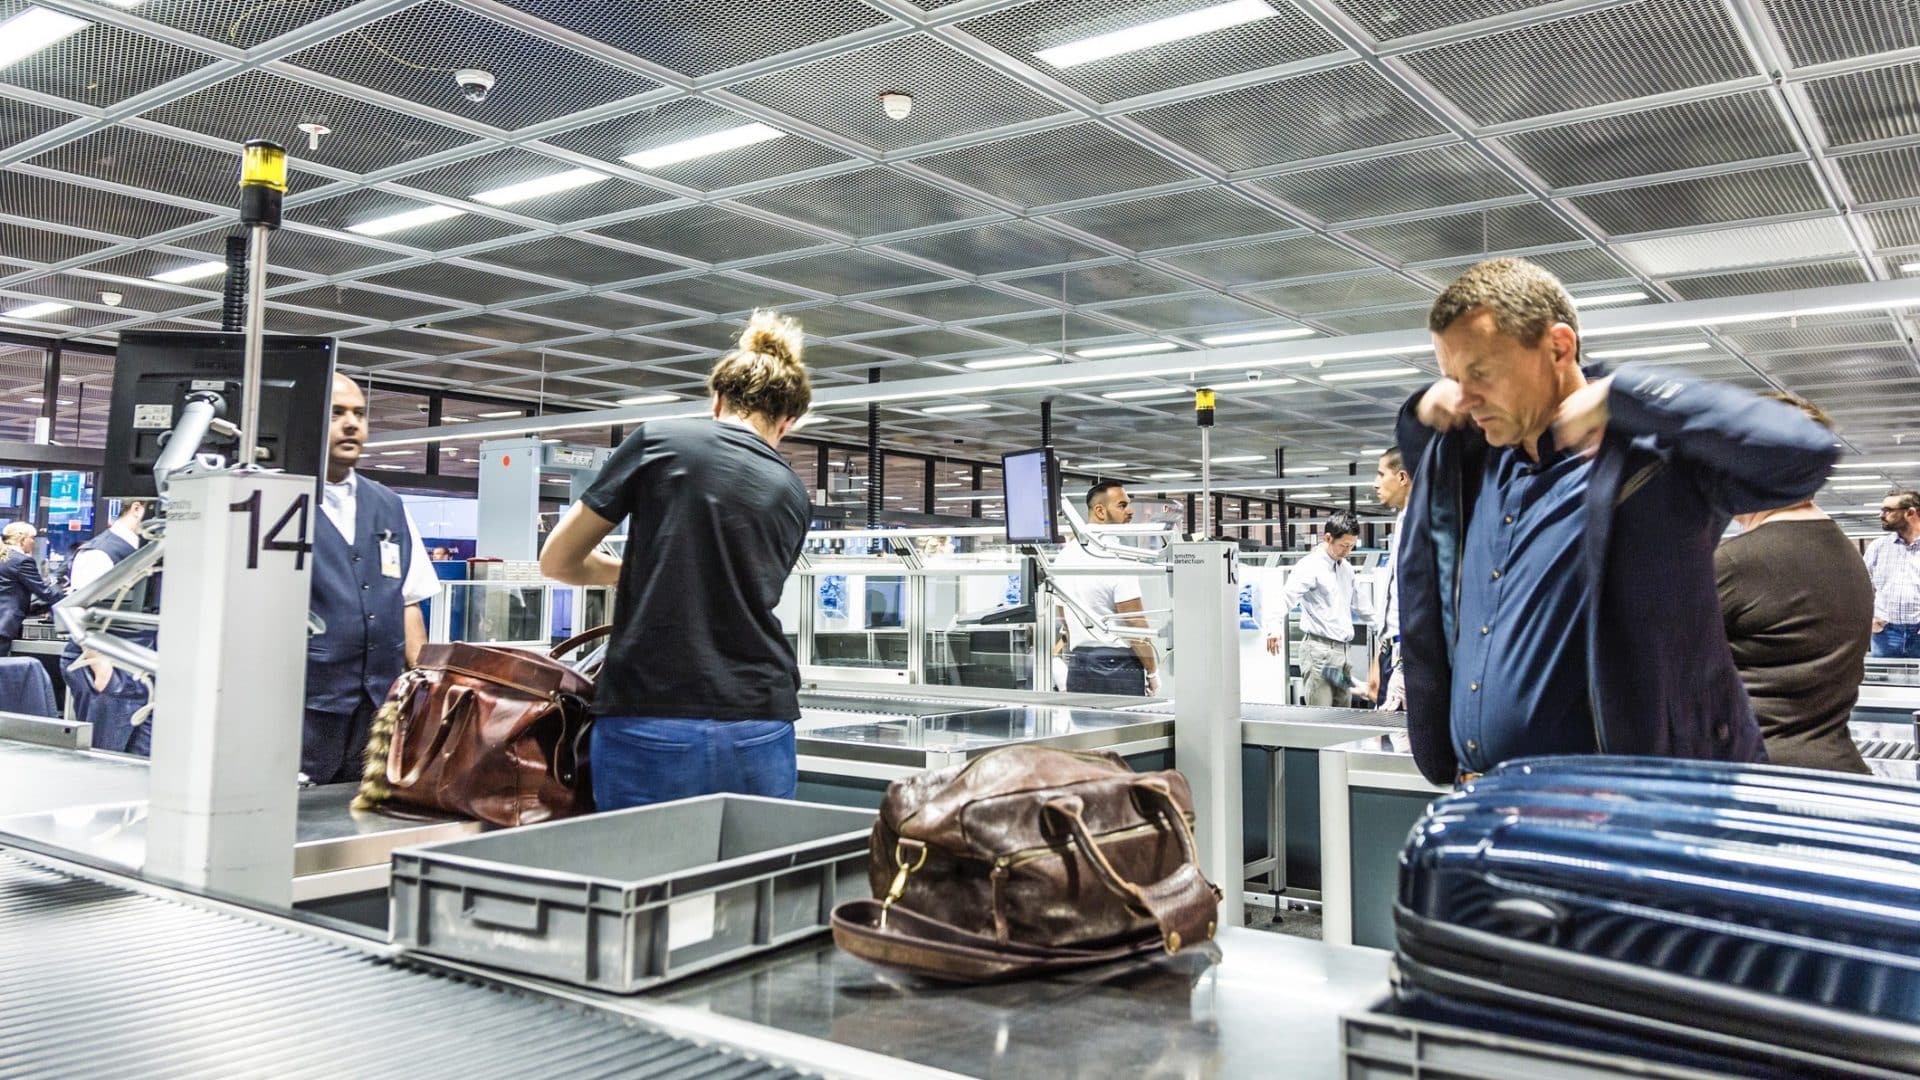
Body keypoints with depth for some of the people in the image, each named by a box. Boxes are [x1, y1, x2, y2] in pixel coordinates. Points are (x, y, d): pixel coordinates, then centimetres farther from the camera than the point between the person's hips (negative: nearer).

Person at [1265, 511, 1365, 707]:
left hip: (1342, 650, 8)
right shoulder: (1310, 566, -10)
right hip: (1319, 649, -8)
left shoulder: (1346, 568, 17)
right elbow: (1286, 595, -24)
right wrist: (1274, 626, -40)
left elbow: (1358, 601, 32)